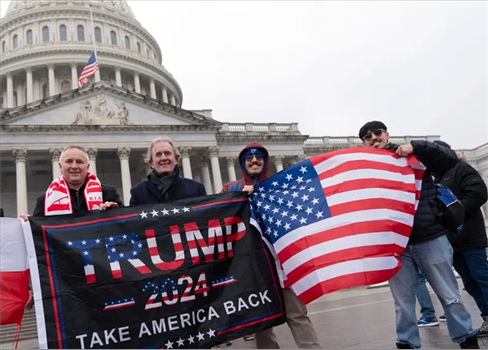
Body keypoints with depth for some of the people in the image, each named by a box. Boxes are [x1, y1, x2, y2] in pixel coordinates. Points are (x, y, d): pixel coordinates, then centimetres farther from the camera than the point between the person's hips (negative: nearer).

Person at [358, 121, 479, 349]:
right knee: (403, 303, 8)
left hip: (430, 238, -1)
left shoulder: (414, 155, 4)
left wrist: (417, 146, -12)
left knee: (450, 296, 9)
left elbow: (450, 159, -3)